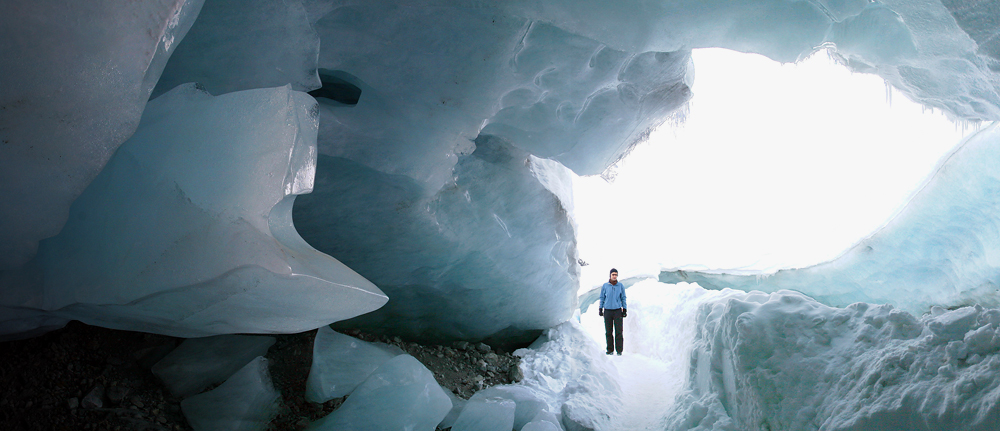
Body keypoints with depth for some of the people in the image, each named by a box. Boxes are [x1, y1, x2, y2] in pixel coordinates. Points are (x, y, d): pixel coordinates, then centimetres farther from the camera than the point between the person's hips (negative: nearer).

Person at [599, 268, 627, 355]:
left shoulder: (621, 286, 4)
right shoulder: (605, 286, 4)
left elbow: (623, 298, 9)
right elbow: (602, 298, 10)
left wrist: (625, 310, 3)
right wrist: (600, 309, 5)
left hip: (618, 311, -1)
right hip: (607, 311, 1)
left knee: (618, 331, -5)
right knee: (608, 332, 3)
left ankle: (619, 350, -1)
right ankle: (610, 350, 10)